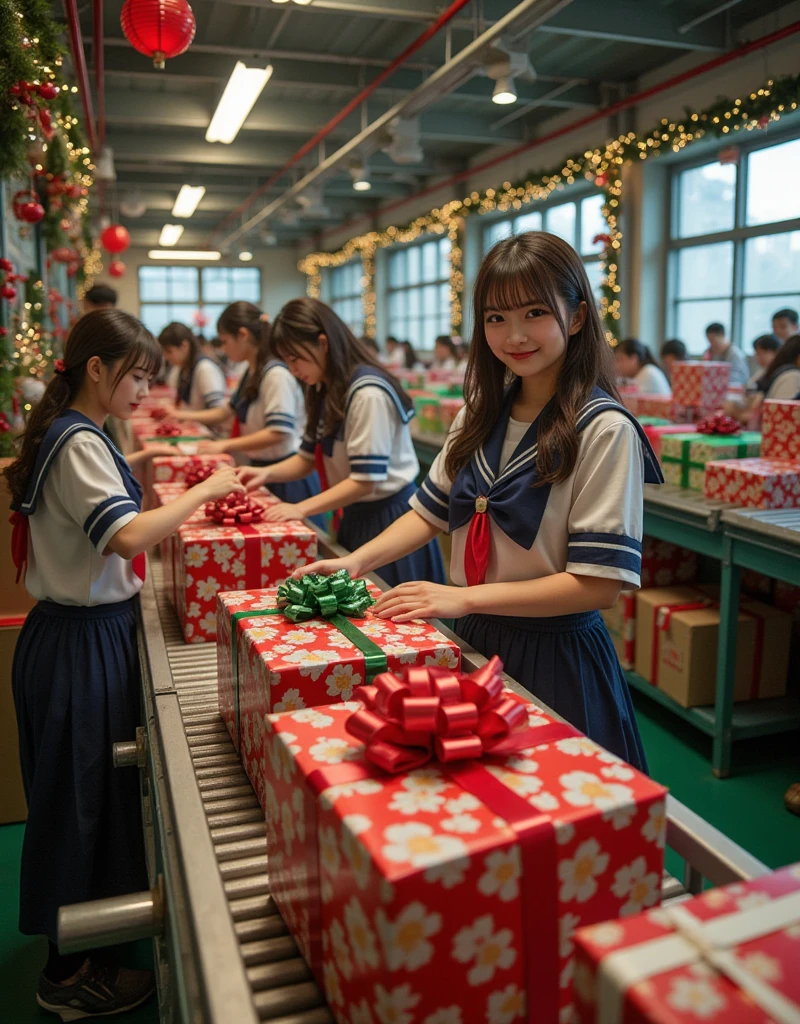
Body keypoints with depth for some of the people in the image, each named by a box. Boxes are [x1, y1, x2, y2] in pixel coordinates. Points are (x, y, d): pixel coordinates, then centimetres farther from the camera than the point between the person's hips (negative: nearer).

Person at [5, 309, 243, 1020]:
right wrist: (205, 490, -21)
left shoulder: (73, 435, 13)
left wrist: (173, 513, 11)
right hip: (81, 642, -10)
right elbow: (127, 537, -29)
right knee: (81, 795, 3)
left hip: (93, 633, 10)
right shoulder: (79, 442, -19)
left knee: (94, 794, 20)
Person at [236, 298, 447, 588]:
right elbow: (308, 457, 13)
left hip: (388, 517, -8)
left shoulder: (368, 392, -21)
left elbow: (366, 480, -22)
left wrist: (300, 508, -19)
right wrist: (266, 473, -5)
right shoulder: (324, 392, 7)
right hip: (355, 517, 8)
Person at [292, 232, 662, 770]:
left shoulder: (605, 430, -18)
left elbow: (600, 582, -21)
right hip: (474, 643, 6)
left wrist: (465, 598, -23)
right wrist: (357, 560, -6)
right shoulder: (480, 414, 3)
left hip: (554, 654, -6)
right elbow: (432, 509, 10)